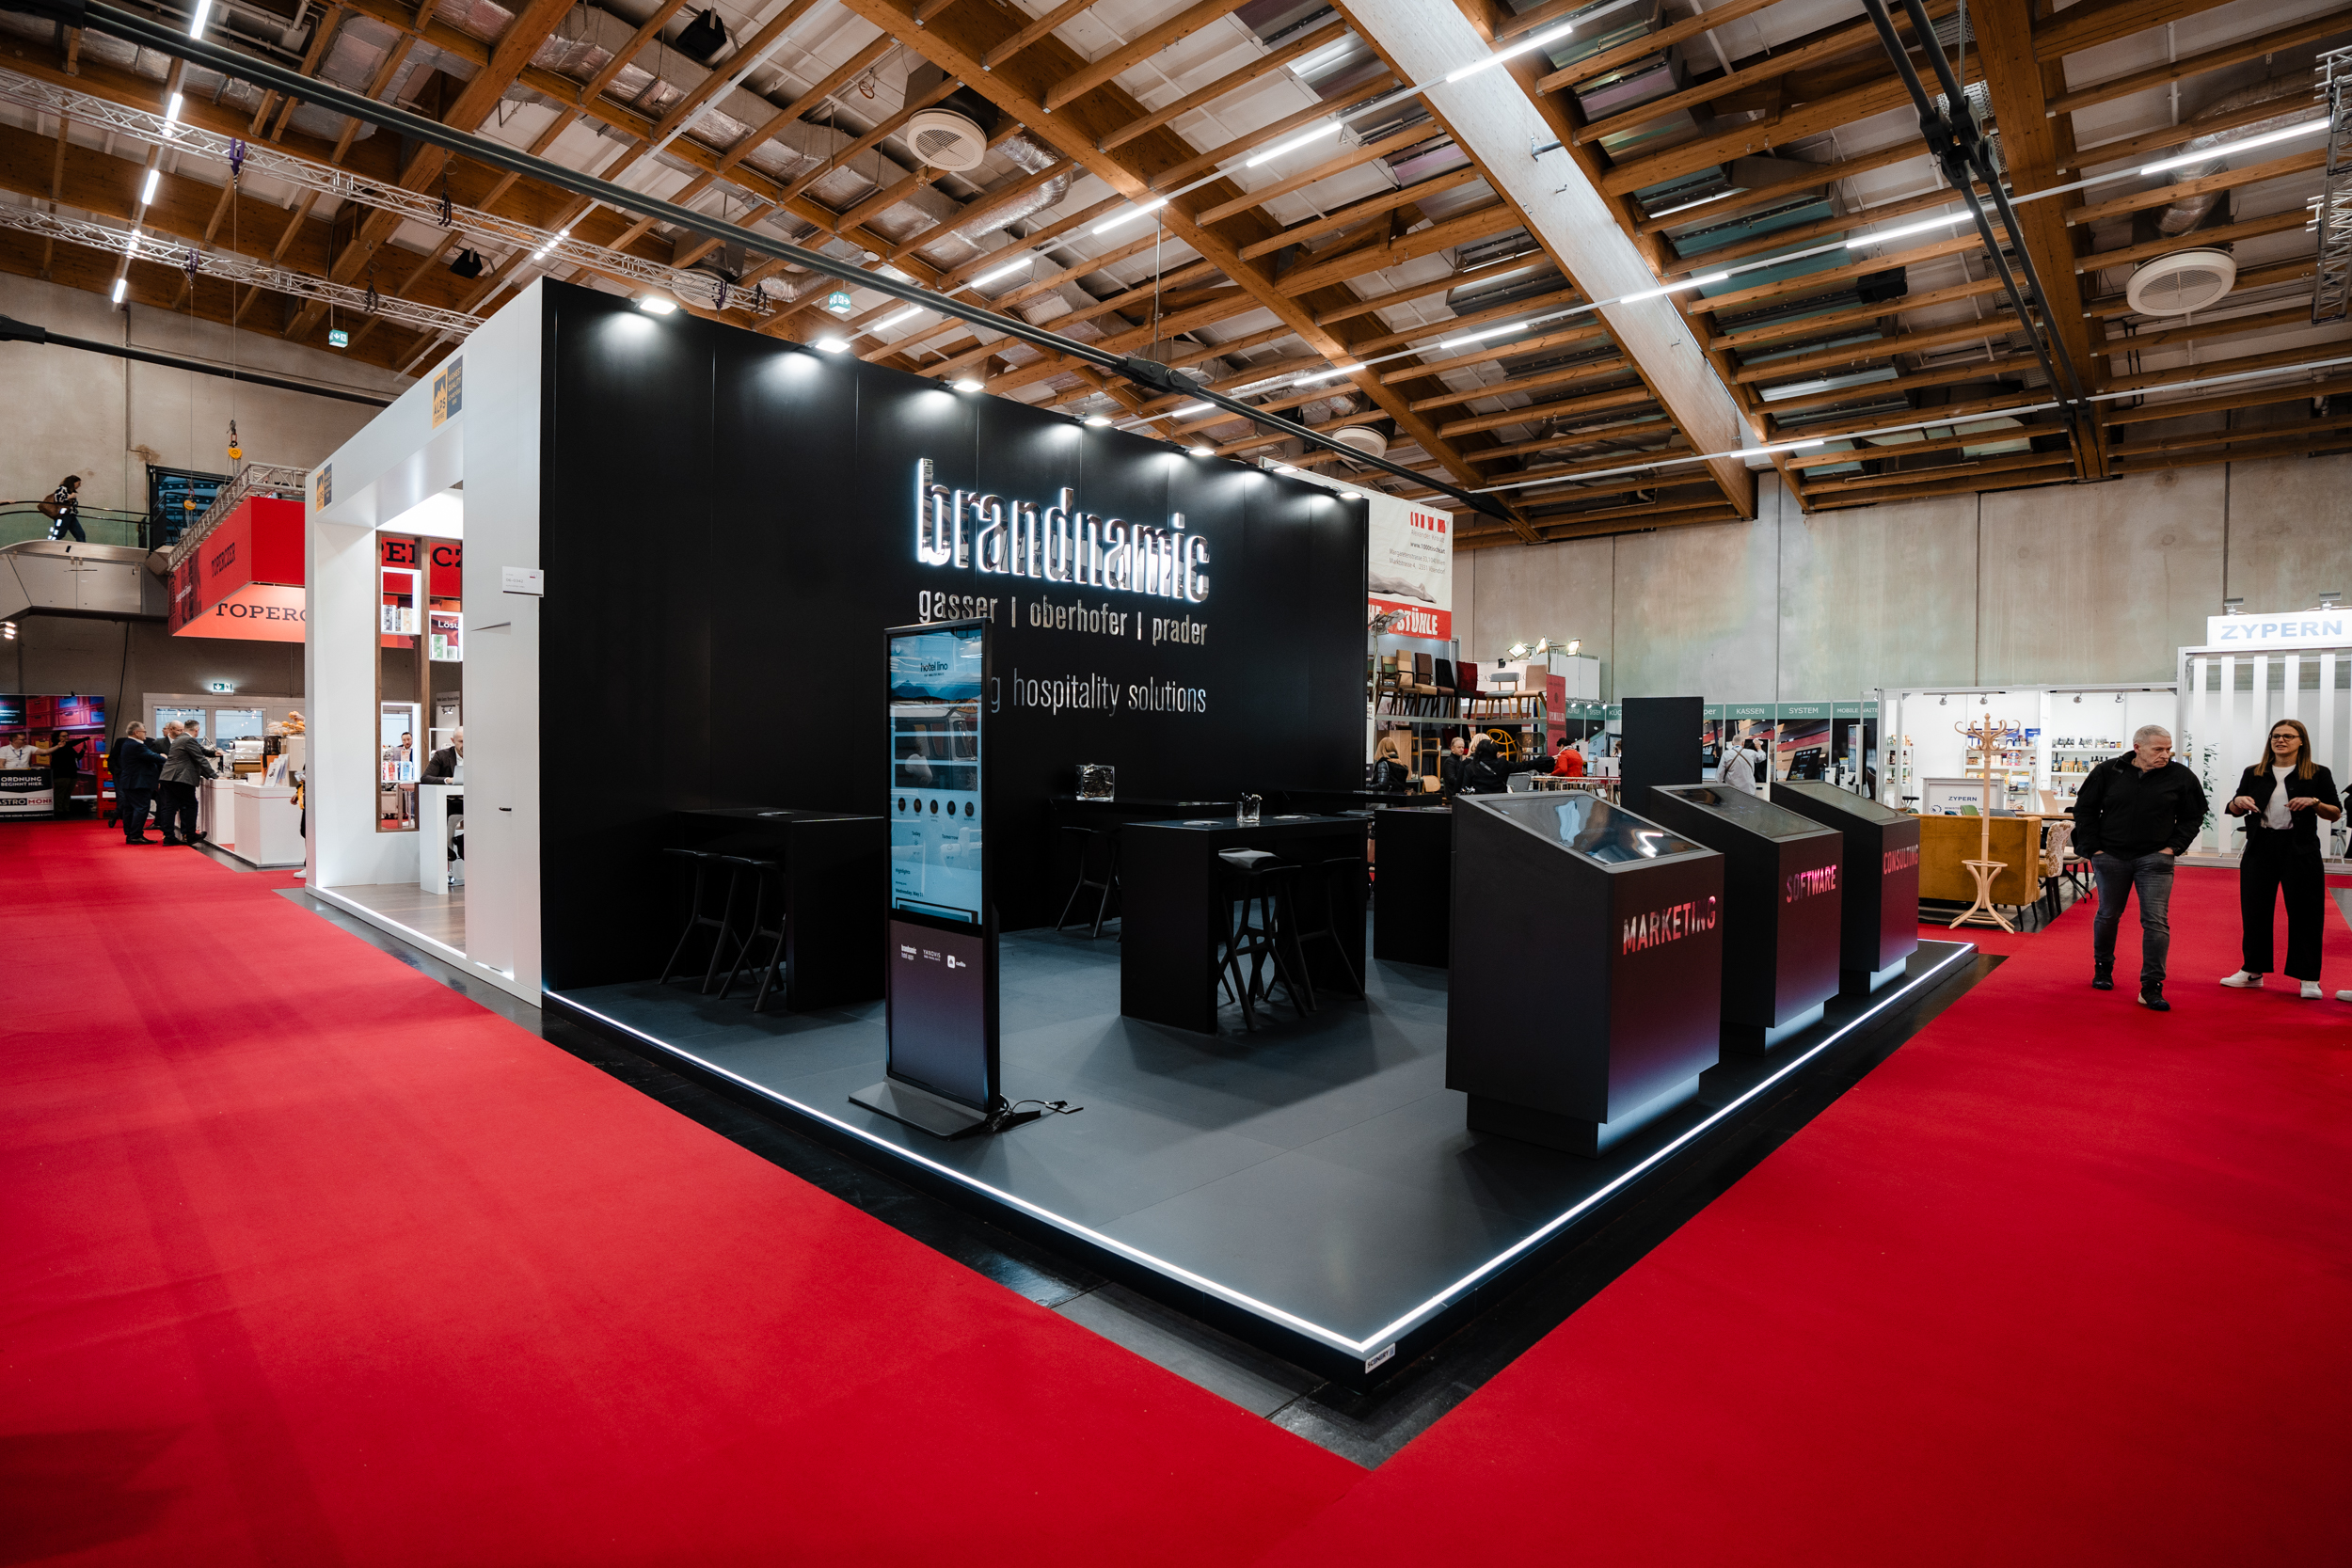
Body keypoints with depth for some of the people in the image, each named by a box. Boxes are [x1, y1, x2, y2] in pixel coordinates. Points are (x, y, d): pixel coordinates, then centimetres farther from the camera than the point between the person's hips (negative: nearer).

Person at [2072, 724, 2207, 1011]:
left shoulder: (2181, 777, -1)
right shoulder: (2107, 772, -2)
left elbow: (2193, 816, 9)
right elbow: (2084, 809, 5)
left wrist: (2173, 848, -3)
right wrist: (2093, 847, -1)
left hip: (2155, 859, 0)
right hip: (2111, 857, 0)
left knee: (2156, 921, -7)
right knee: (2108, 915, 12)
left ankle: (2152, 986, -3)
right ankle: (2103, 968, 33)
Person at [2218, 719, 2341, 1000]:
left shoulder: (2318, 774, 2)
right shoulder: (2253, 774, 8)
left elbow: (2336, 814, 2)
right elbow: (2233, 811, 12)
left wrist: (2315, 803, -17)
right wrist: (2238, 801, -10)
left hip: (2300, 851, -2)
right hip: (2260, 850, 2)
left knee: (2304, 914, 0)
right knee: (2254, 912, 7)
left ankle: (2309, 978, 9)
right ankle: (2252, 971, 17)